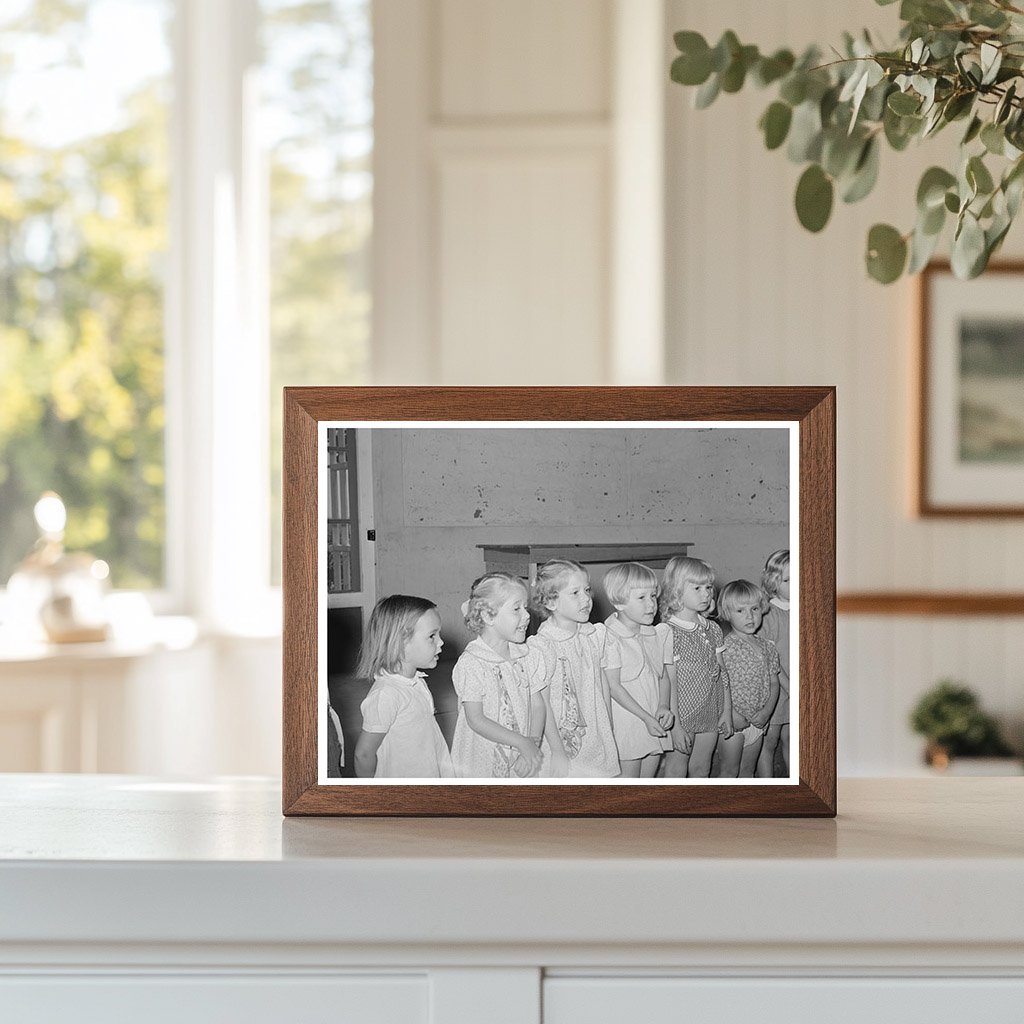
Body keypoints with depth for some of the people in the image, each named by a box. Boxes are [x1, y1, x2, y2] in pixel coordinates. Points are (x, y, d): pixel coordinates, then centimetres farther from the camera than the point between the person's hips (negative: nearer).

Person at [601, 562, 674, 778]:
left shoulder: (659, 634, 7)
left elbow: (664, 676, 12)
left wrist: (664, 706, -7)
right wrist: (646, 718, -17)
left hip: (654, 726, 6)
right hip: (625, 726, -6)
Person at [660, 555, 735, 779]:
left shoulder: (713, 630, 7)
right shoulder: (670, 632, -14)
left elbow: (721, 673, 12)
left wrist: (727, 712, 9)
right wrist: (675, 726, -18)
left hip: (710, 717, 6)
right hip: (682, 716, -6)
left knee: (701, 770, 15)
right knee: (676, 773, 3)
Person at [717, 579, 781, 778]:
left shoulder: (767, 647, 6)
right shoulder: (726, 647, -14)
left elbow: (774, 683, 8)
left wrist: (766, 711, -7)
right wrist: (732, 714, -21)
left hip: (757, 721, 6)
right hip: (731, 721, -6)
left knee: (748, 770, 15)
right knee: (730, 771, 2)